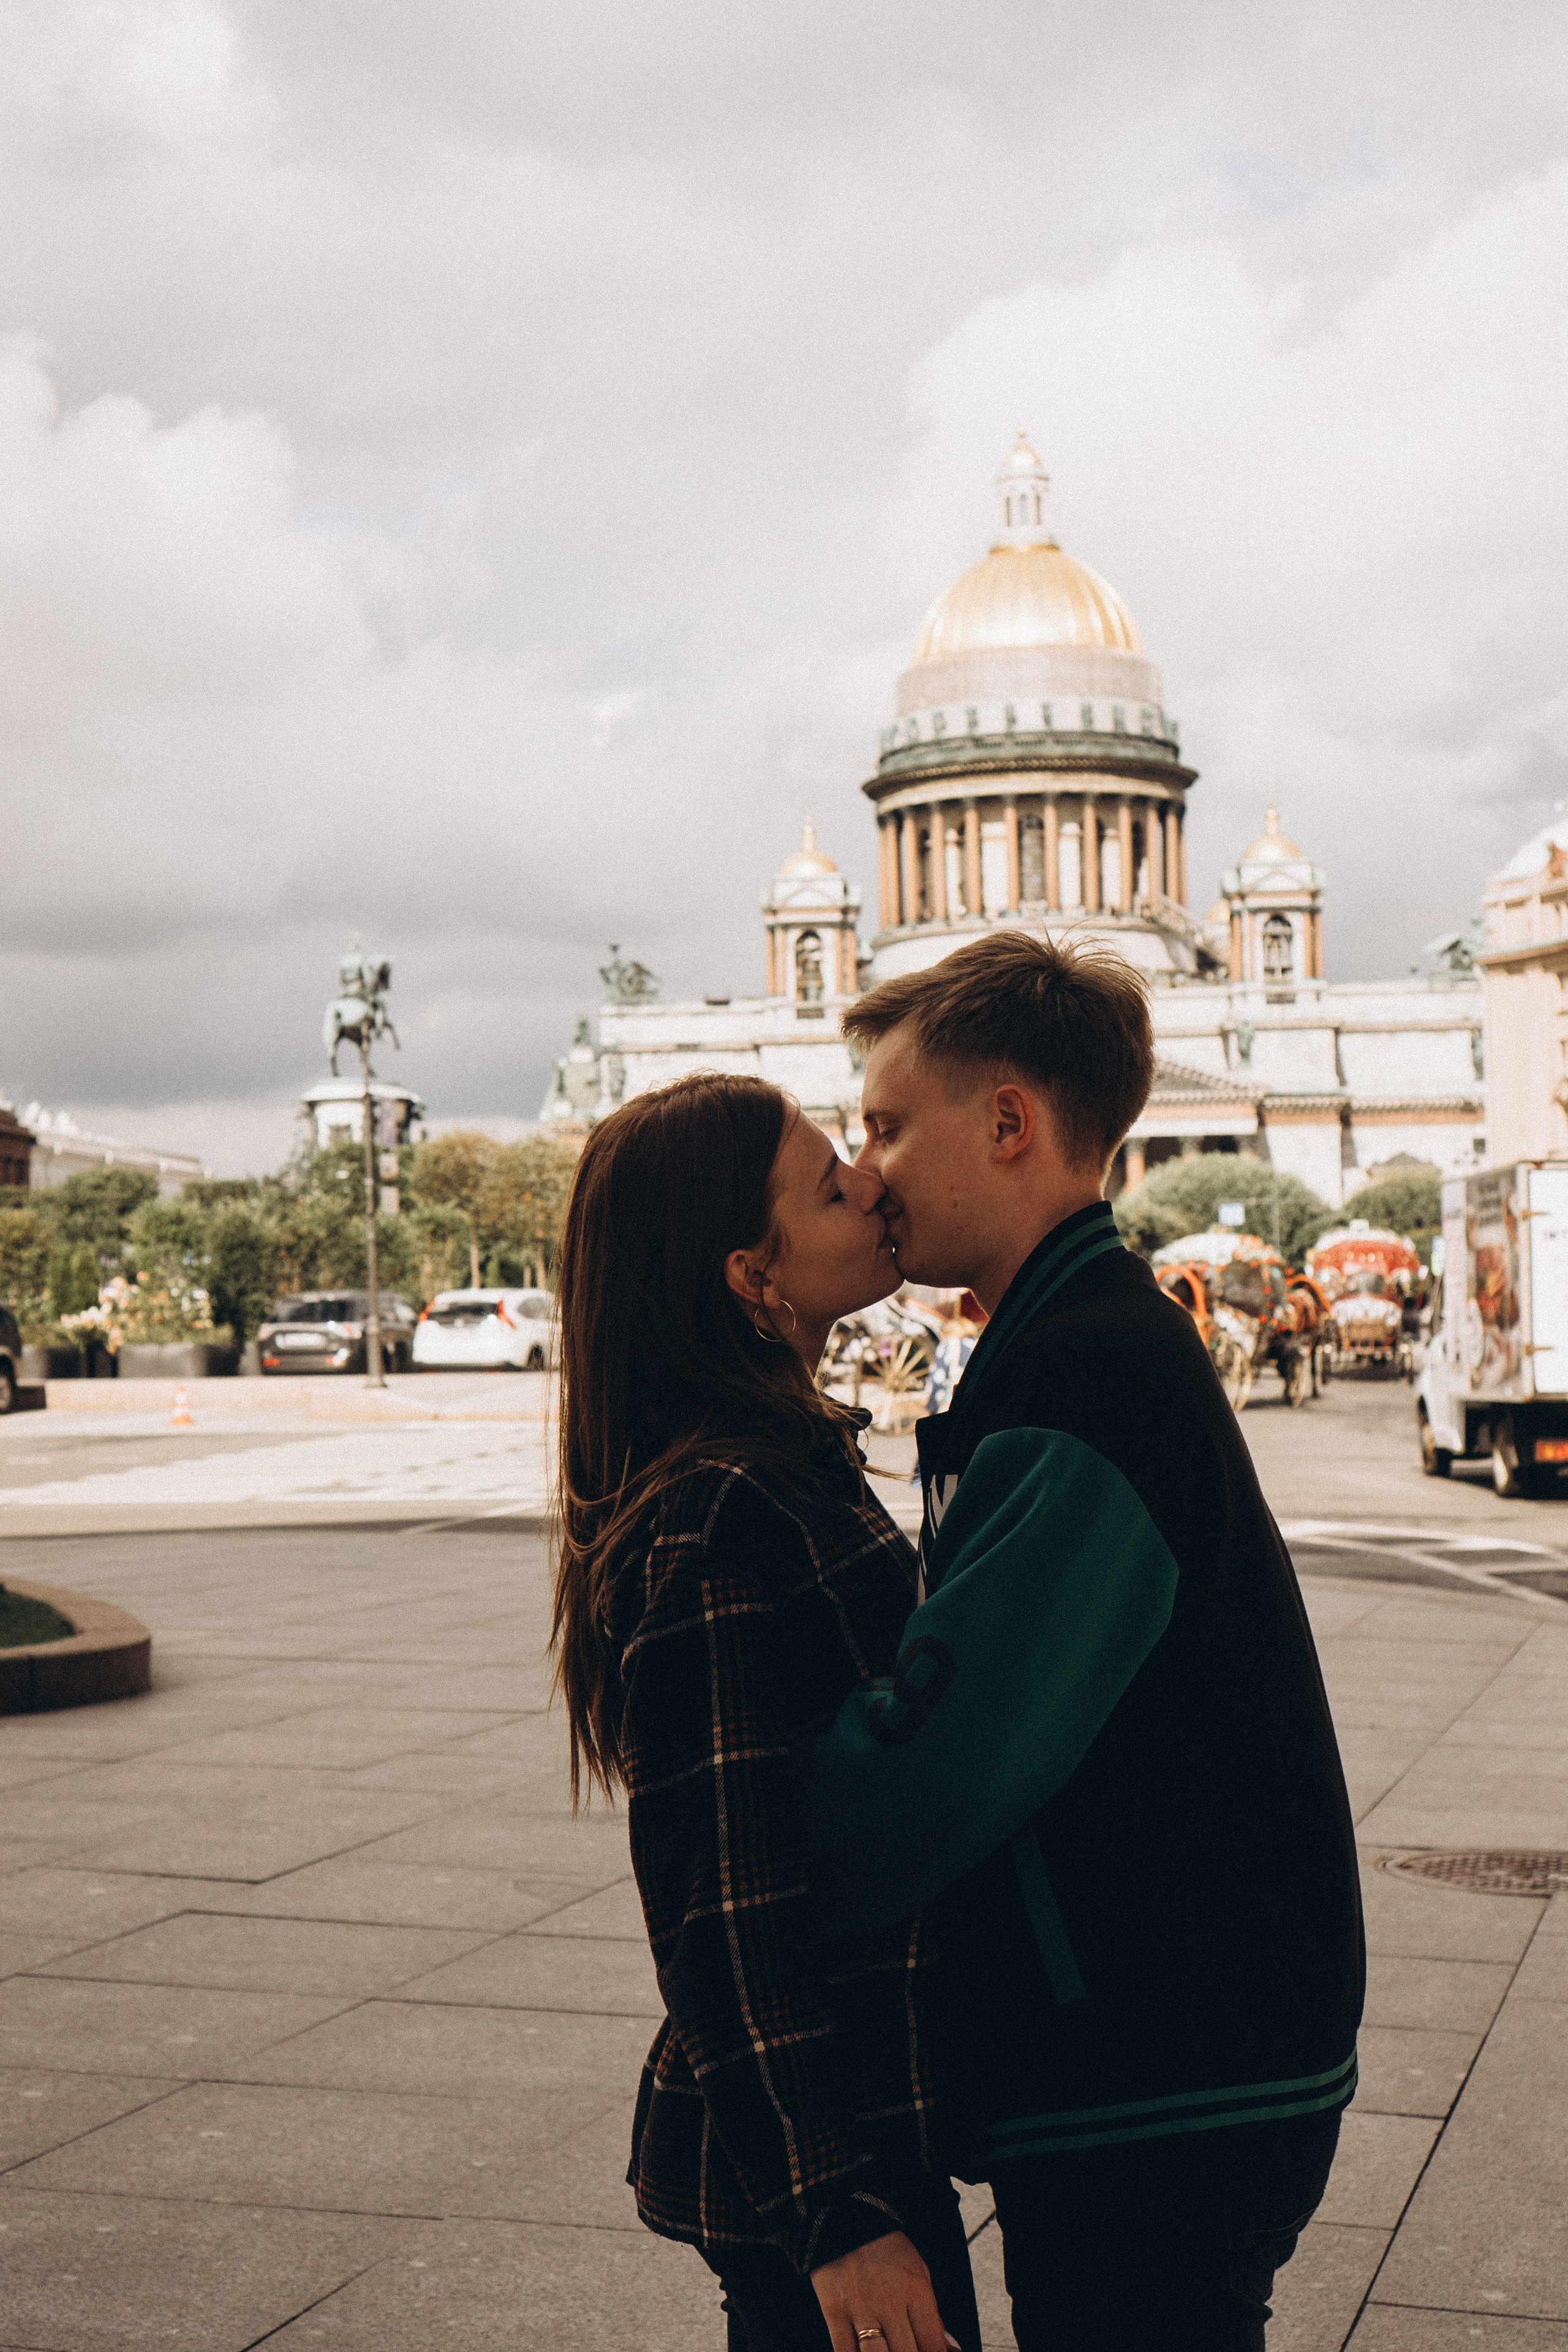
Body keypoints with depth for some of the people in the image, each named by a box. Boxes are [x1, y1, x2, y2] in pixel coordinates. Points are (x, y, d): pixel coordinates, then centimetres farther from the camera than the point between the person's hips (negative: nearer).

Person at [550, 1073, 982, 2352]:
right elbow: (733, 1918, -23)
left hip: (869, 2111, 9)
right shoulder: (726, 1525, -23)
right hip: (815, 2150, -9)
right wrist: (840, 2216, -21)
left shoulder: (792, 1466, 8)